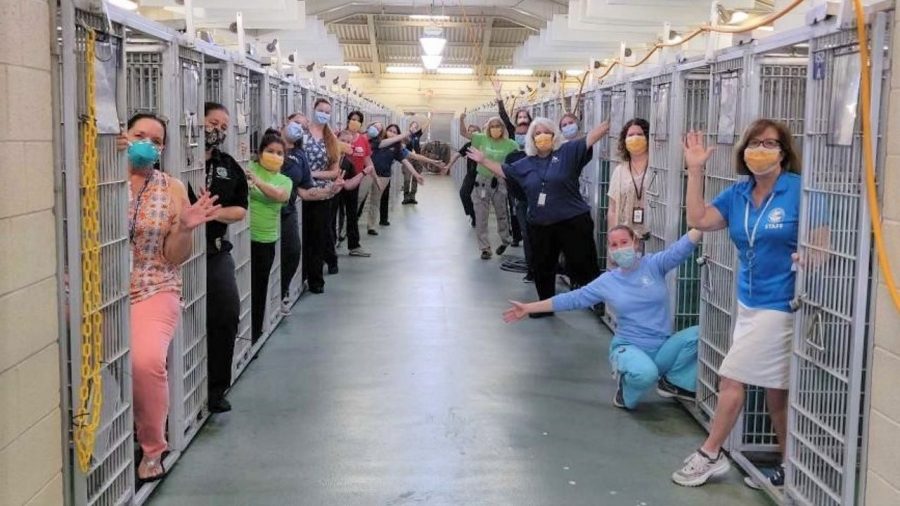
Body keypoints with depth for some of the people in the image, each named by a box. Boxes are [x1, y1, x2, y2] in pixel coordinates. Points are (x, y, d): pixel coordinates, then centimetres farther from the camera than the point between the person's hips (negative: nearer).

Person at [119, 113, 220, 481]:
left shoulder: (172, 189, 5)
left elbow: (173, 258, 6)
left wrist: (186, 228, -15)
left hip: (153, 292, 0)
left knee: (147, 360, -28)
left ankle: (152, 448, -5)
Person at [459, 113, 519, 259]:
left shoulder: (510, 144, -7)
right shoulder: (483, 139, -1)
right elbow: (464, 133, 2)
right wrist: (462, 120, -15)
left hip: (500, 183, -1)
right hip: (482, 181, 1)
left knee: (502, 214, 15)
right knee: (481, 217, 3)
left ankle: (505, 240, 39)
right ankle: (485, 248, 13)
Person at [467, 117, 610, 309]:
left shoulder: (568, 152, -4)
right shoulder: (526, 164, 10)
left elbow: (591, 137, -13)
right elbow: (504, 171, 25)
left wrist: (610, 122, -23)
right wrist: (483, 161, 22)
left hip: (573, 221, -5)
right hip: (539, 225, 5)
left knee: (583, 266, -2)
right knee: (542, 268, 17)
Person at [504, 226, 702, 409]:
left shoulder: (654, 265, -1)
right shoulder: (606, 282, 1)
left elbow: (682, 248, -14)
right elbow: (571, 299, 4)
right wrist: (528, 308, 4)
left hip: (663, 348, 3)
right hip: (629, 347, -2)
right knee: (645, 373, -38)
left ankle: (672, 382, 1)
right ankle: (625, 386, 1)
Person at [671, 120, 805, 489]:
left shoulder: (799, 190, -11)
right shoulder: (738, 193, 7)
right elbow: (698, 220, -1)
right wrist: (695, 171, -5)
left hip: (778, 305, -7)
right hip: (748, 303, 7)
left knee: (732, 379, -3)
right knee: (774, 390, 13)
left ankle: (709, 455, 12)